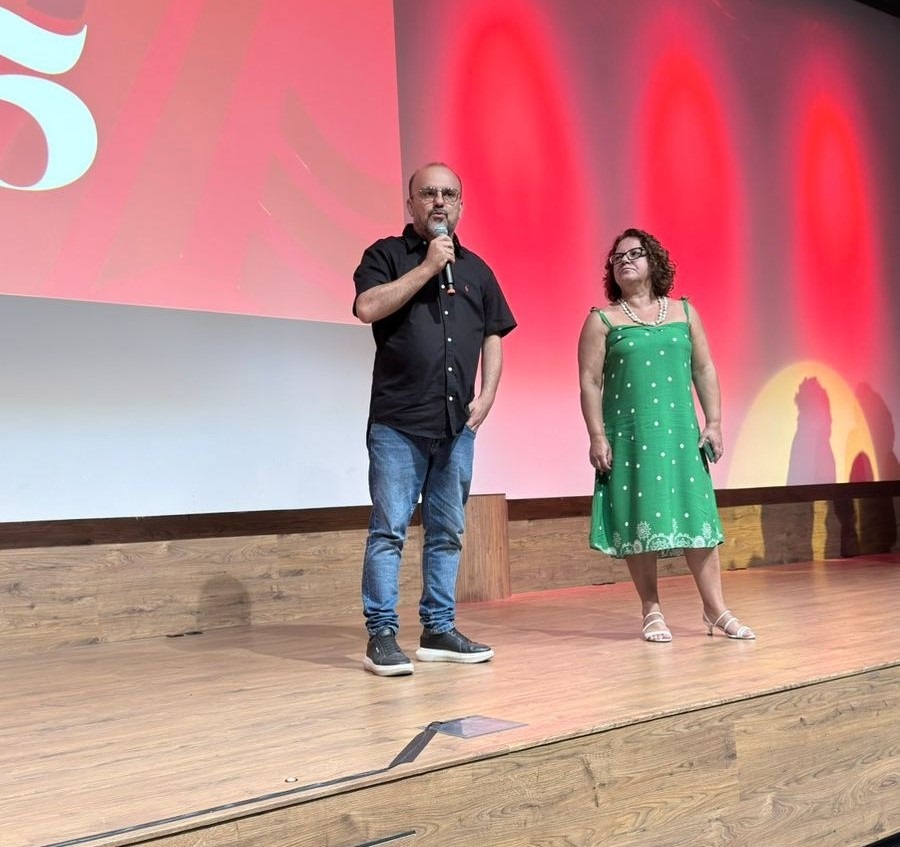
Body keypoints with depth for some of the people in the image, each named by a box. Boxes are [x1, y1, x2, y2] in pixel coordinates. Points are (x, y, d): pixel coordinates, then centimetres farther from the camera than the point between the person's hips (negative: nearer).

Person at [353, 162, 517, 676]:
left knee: (447, 532, 9)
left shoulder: (476, 269, 16)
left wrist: (486, 397, 5)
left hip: (457, 424, 5)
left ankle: (439, 630, 18)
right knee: (389, 530, -5)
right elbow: (367, 308, -14)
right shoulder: (387, 254, 3)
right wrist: (427, 267, -12)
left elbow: (493, 336, 18)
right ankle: (382, 636, 1)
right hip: (398, 423, -5)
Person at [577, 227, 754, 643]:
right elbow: (590, 382, -2)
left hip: (680, 431, 2)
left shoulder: (684, 312, 11)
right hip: (628, 434, -2)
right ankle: (652, 613, 9)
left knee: (697, 516, 1)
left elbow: (705, 370, 11)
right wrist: (597, 436, -10)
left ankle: (716, 610, 9)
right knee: (638, 520, -1)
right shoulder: (602, 320, 3)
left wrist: (713, 422, 4)